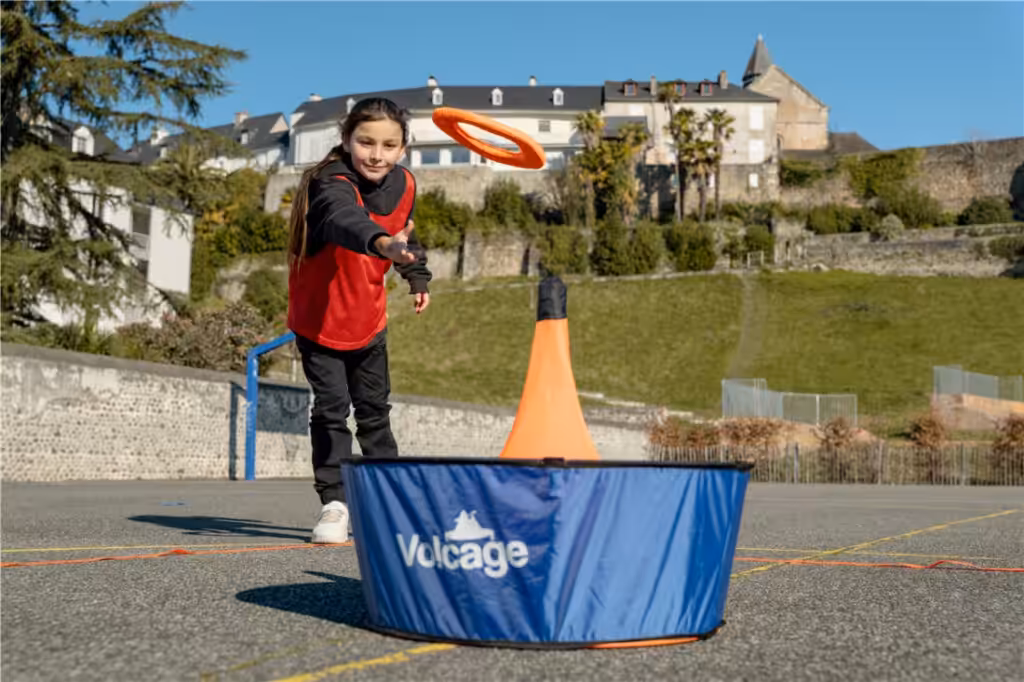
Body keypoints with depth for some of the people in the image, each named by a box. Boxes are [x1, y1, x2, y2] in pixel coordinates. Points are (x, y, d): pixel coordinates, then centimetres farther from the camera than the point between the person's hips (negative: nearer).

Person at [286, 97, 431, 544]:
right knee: (331, 409, -8)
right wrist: (381, 243, -76)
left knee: (374, 409, 16)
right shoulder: (333, 186, -32)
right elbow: (345, 221, -57)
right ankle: (334, 503, 6)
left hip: (369, 319, 5)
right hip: (318, 318, -5)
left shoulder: (404, 184, -11)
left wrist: (417, 277, 16)